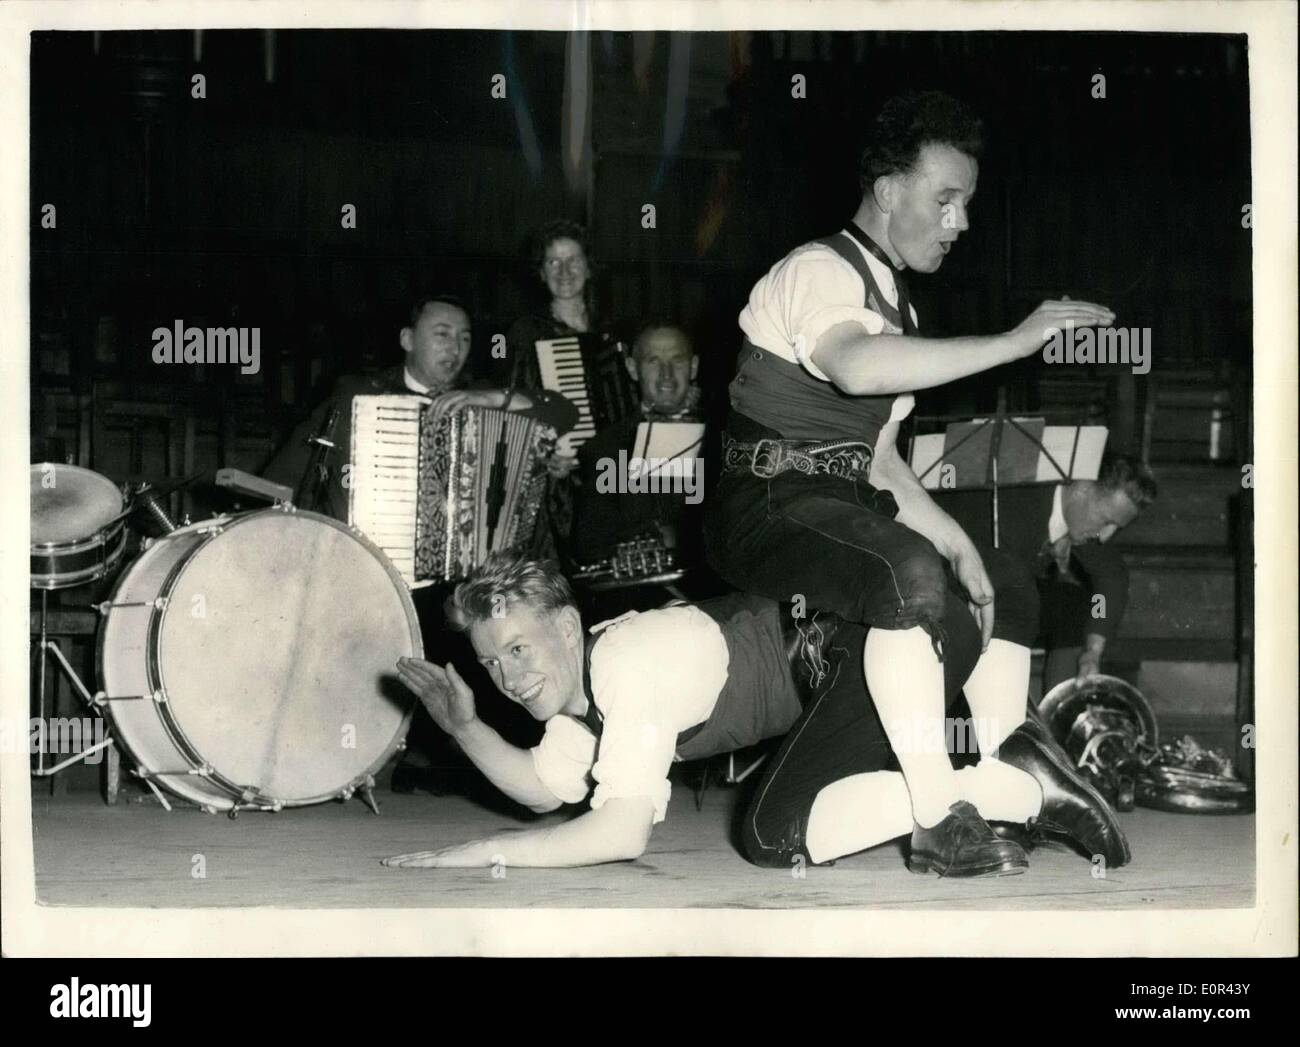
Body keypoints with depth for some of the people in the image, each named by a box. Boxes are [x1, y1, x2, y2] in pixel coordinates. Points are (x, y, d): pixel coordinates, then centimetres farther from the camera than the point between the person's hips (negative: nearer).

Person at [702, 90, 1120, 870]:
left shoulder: (896, 305, 18)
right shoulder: (818, 272, -11)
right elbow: (857, 366, -35)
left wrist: (957, 543, 2)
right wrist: (1012, 343, -33)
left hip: (848, 507, 10)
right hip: (768, 506, -10)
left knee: (1009, 590, 8)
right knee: (911, 573, -35)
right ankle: (938, 820, -31)